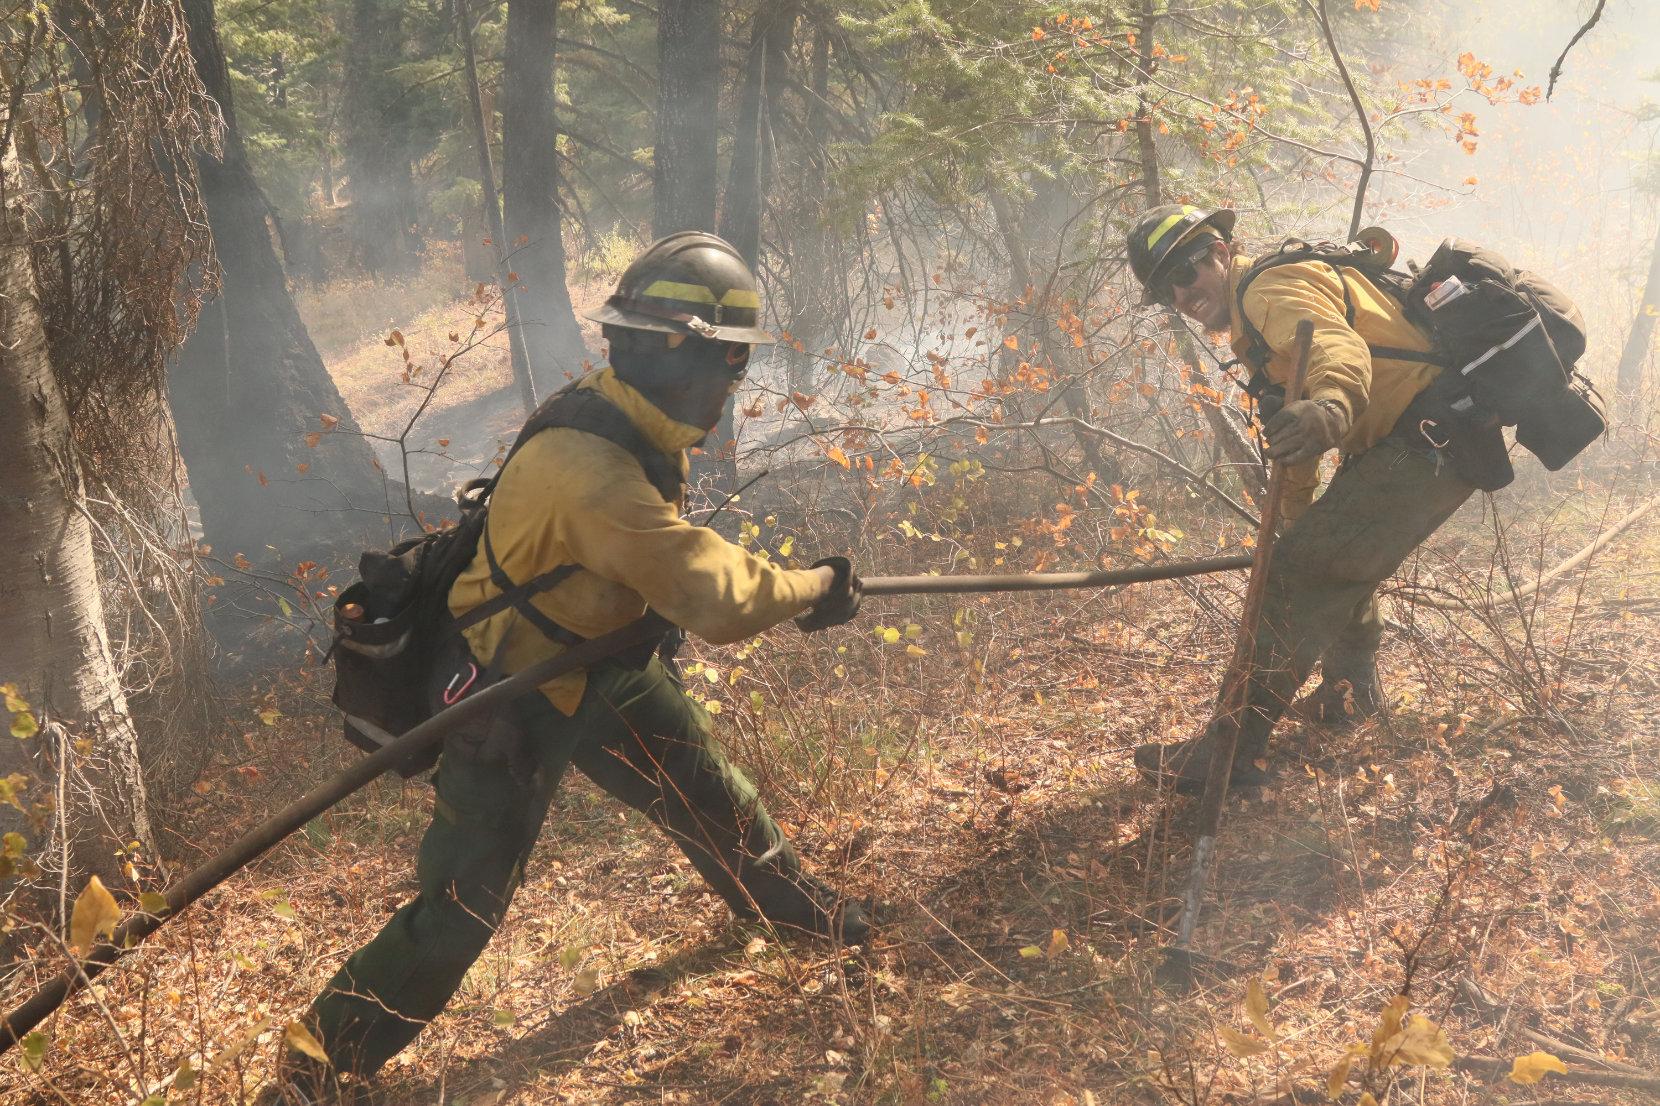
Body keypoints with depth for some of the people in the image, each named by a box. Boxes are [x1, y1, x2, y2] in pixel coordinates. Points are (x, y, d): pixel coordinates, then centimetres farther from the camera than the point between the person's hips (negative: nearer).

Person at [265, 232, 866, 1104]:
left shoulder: (634, 427, -7)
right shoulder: (591, 469, -38)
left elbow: (679, 553, 8)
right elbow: (714, 597, -37)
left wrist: (779, 587, -6)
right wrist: (814, 589, -20)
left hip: (600, 661, 9)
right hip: (511, 696, -9)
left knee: (710, 798, 23)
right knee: (463, 902, -4)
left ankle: (787, 903, 51)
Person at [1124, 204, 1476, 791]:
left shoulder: (1270, 288, -14)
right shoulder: (1254, 324, 20)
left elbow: (1341, 346, -36)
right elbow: (1291, 444, 28)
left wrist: (1331, 409, -57)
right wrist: (1291, 526, 32)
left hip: (1428, 437, -11)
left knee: (1302, 571, -17)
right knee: (1335, 557, 30)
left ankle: (1234, 748, -16)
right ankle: (1350, 692, 48)